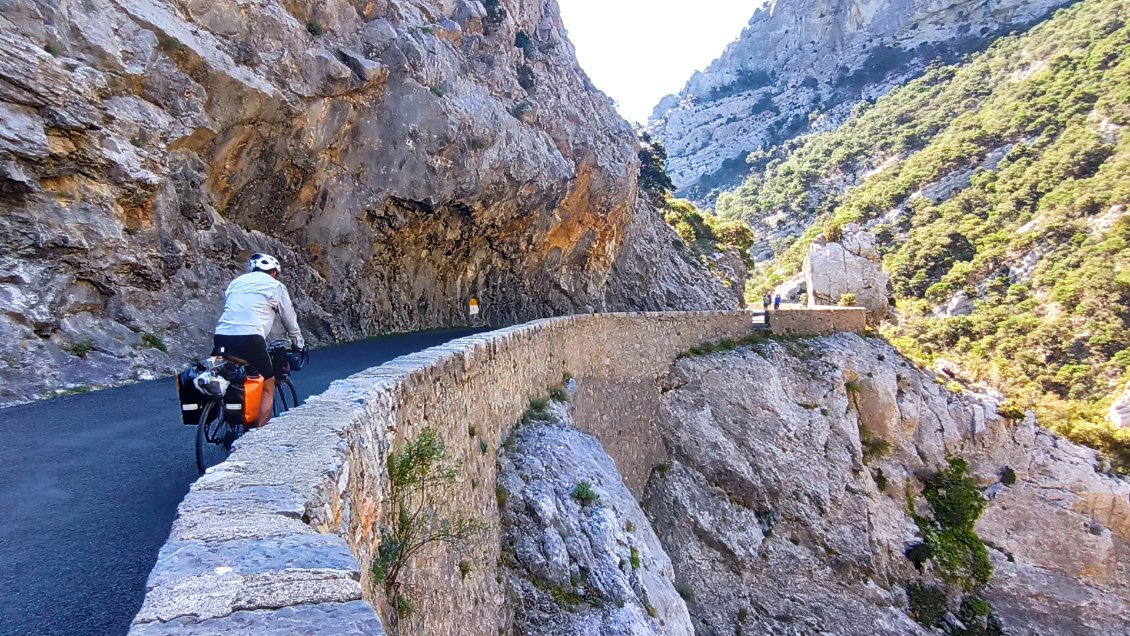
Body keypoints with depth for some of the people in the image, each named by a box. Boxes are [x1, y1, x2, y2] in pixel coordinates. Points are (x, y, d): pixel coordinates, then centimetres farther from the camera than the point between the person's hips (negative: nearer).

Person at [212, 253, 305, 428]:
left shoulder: (236, 281, 26)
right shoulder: (275, 286, 11)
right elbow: (290, 321, 17)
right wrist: (298, 345, 32)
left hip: (221, 337, 5)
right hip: (249, 339, -5)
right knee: (267, 389, 9)